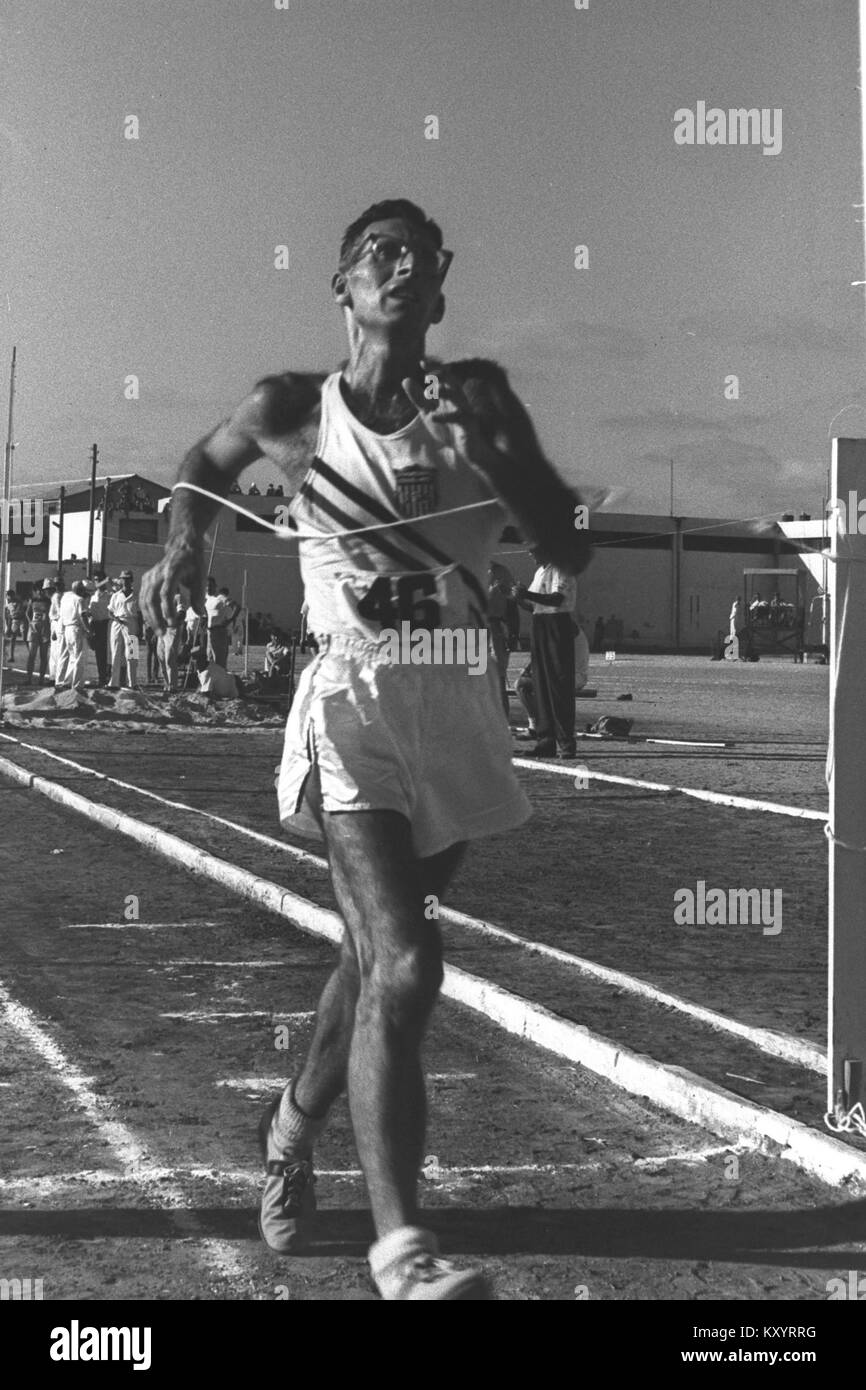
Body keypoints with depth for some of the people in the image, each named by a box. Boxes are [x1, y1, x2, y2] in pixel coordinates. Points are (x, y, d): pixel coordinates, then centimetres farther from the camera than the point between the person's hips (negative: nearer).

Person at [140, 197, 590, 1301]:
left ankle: (295, 1127, 45)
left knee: (378, 954, 18)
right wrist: (185, 541, 3)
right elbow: (208, 462, 22)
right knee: (403, 964, -20)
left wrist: (489, 460, -16)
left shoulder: (477, 398, 3)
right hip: (354, 700, -4)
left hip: (458, 706, 4)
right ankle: (400, 1250, -20)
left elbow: (571, 550, -2)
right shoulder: (292, 412, -1)